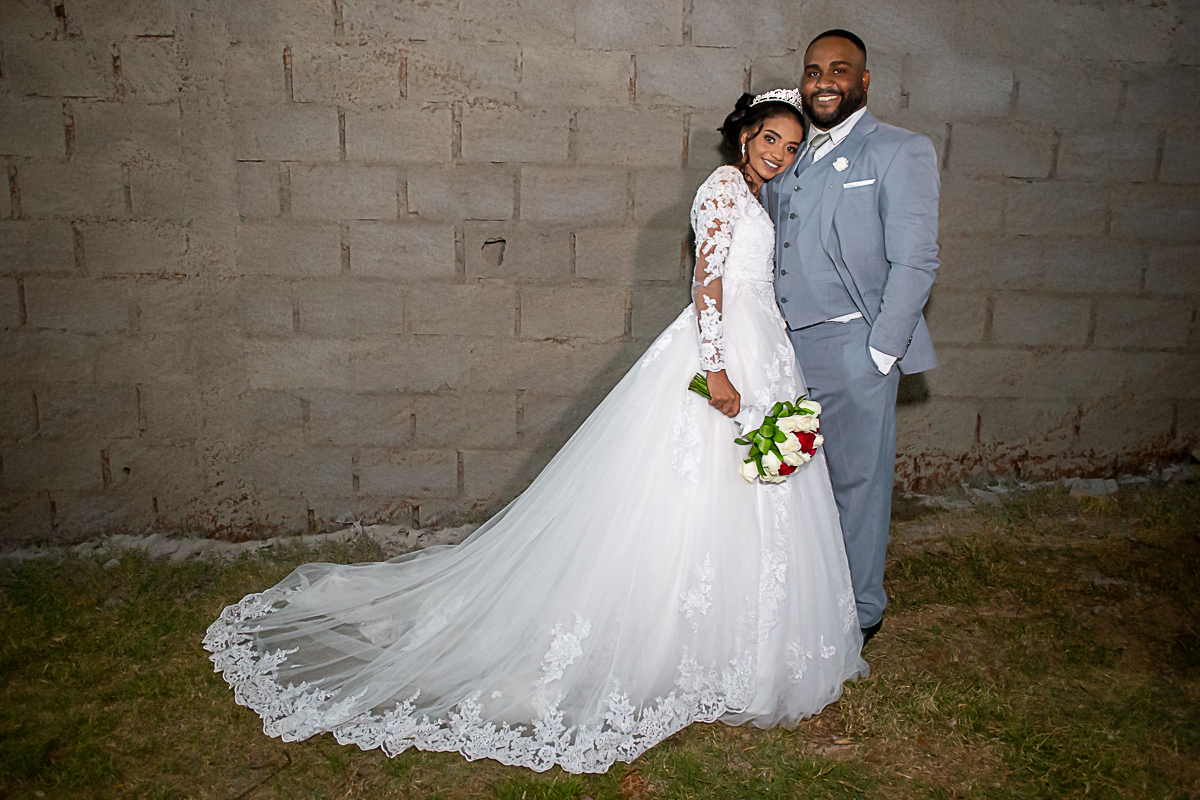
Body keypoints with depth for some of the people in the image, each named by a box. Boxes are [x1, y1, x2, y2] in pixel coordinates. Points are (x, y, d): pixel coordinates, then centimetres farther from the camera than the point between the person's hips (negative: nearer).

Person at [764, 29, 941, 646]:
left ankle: (860, 611, 23)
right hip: (784, 347, 6)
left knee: (857, 481, 5)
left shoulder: (900, 151, -3)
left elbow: (914, 262, -9)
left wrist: (880, 354, -14)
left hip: (852, 348, -5)